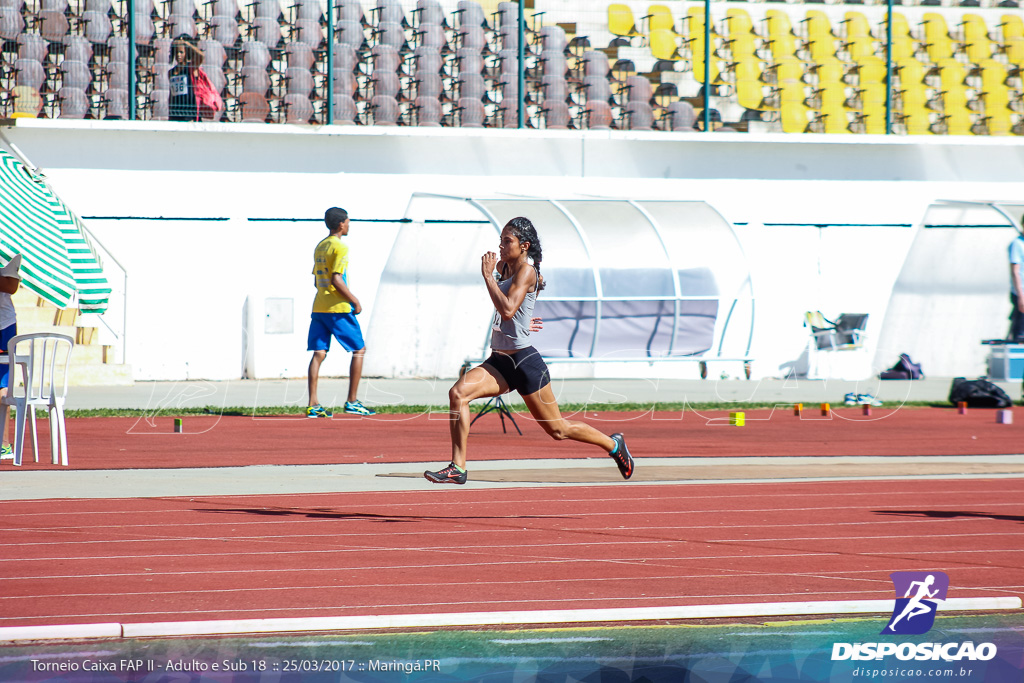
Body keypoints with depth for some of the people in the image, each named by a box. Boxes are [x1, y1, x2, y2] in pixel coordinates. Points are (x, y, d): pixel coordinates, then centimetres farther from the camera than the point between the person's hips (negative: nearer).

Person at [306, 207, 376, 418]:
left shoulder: (320, 246, 15)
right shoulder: (340, 248, -11)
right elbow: (336, 279, -19)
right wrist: (355, 300, -12)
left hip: (319, 306, 8)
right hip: (338, 309, -8)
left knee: (318, 354, 3)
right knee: (359, 350, 4)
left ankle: (313, 405, -4)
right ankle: (352, 402, 2)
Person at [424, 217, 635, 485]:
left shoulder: (526, 271, -14)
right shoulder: (504, 267, 9)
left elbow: (507, 310, -30)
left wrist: (488, 275, -25)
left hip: (525, 362, -8)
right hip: (499, 362, 8)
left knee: (557, 429, 5)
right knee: (458, 393, -17)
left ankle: (613, 445, 29)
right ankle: (457, 468, -17)